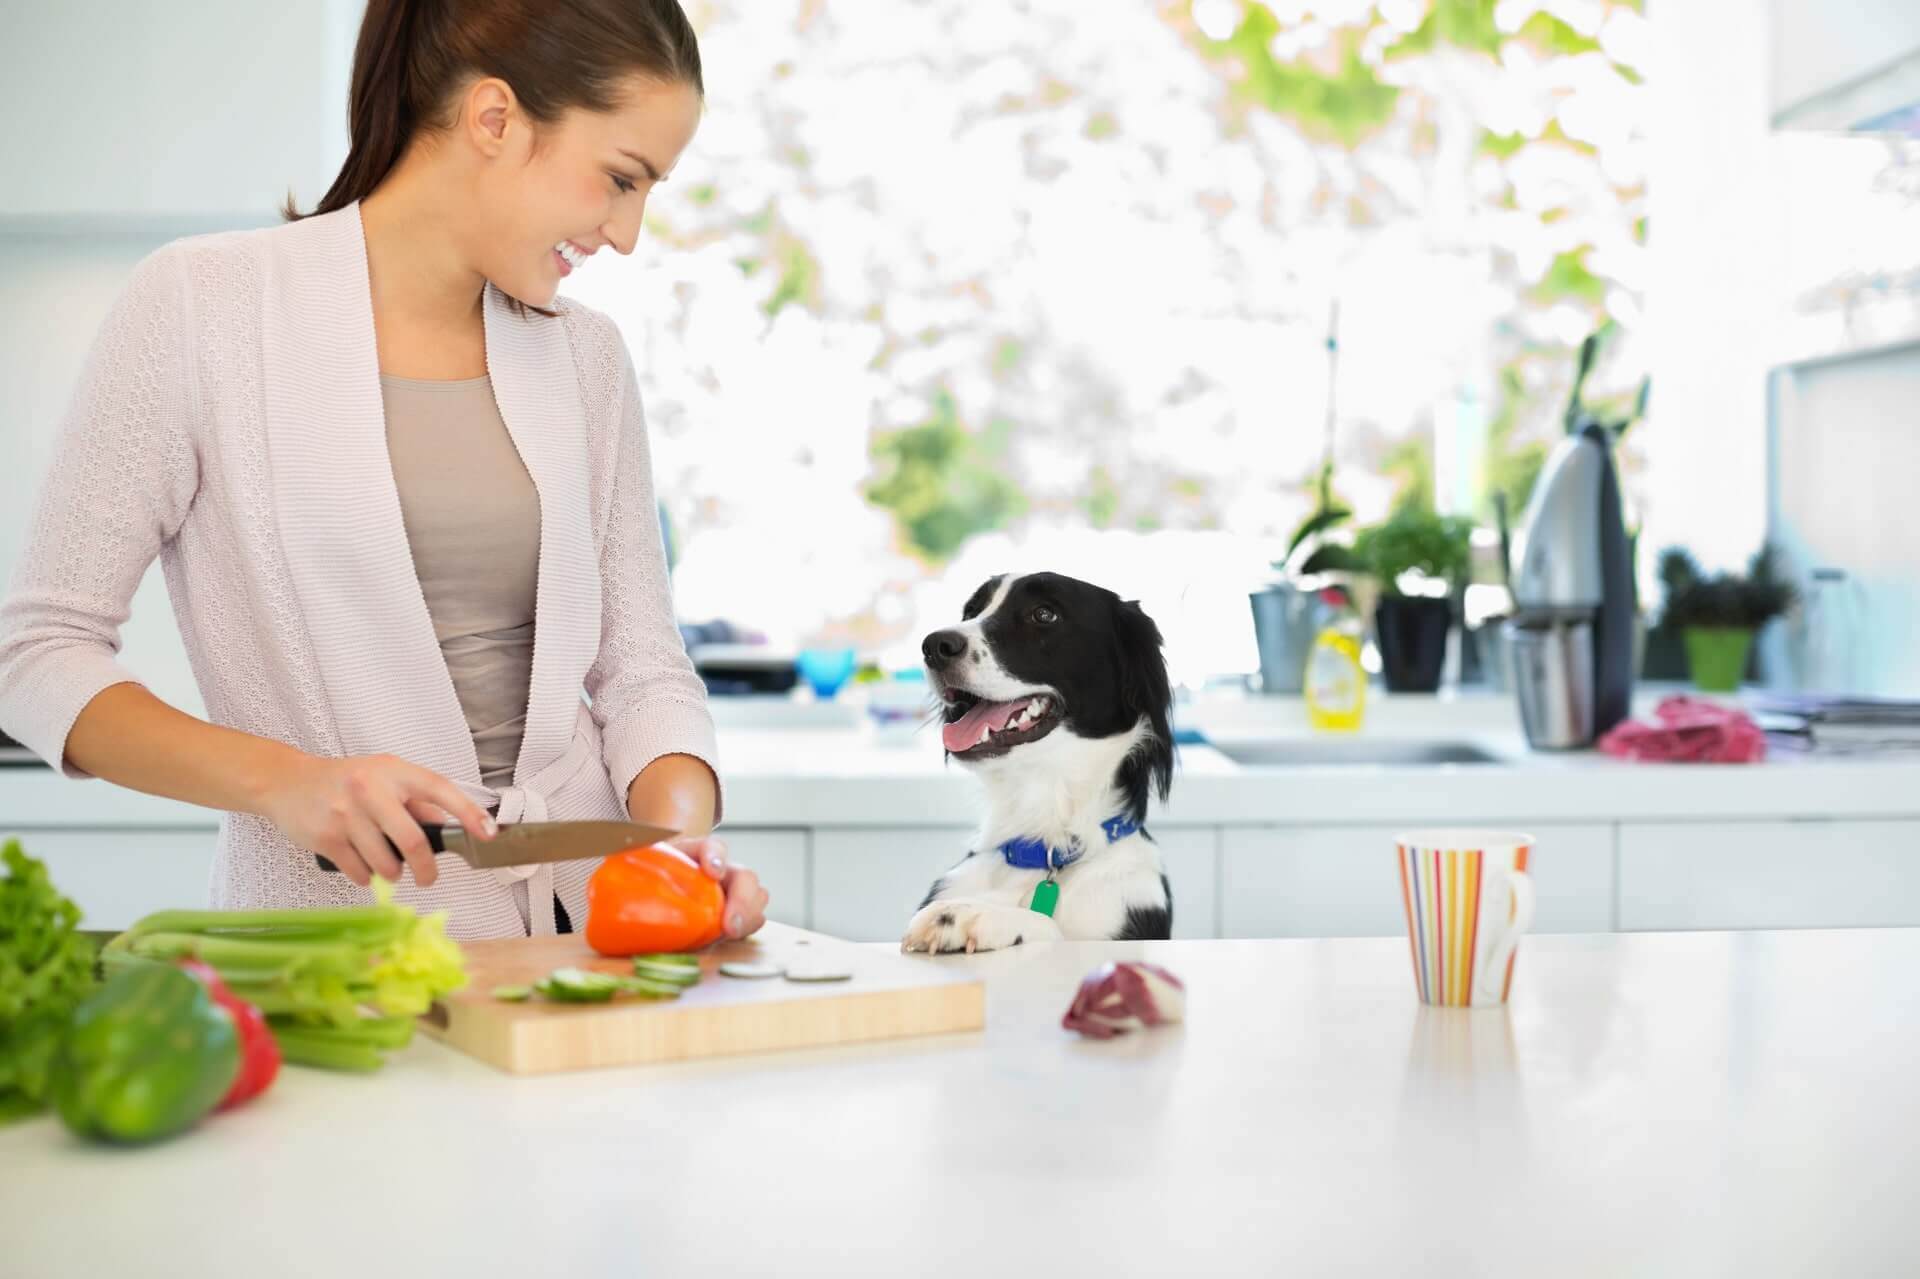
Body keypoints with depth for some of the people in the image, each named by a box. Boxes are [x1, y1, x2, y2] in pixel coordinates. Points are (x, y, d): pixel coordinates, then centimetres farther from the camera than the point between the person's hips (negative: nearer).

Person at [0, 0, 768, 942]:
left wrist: (680, 837, -8)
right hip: (334, 940, -3)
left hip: (585, 925, 4)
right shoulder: (201, 305, -3)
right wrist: (282, 779, -17)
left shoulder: (585, 355, 11)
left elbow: (642, 668, 12)